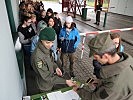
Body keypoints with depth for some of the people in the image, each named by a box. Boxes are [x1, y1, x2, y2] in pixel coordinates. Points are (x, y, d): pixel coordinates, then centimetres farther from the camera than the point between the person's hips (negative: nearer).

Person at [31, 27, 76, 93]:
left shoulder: (47, 49, -12)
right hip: (45, 86, -6)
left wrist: (55, 67, -10)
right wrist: (65, 81, -26)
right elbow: (47, 78, -28)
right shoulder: (37, 57, -35)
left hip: (52, 76, 6)